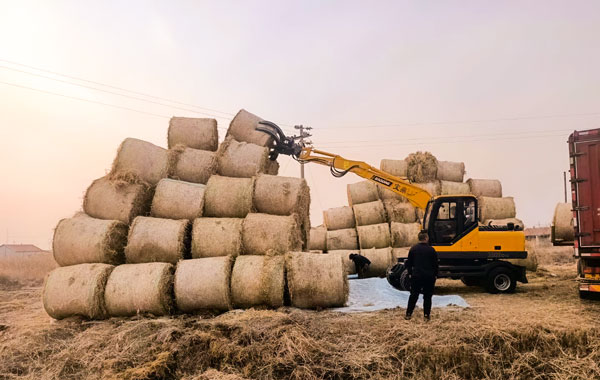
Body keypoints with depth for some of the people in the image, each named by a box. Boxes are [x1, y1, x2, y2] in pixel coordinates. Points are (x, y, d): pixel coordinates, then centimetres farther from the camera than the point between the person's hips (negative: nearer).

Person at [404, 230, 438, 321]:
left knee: (413, 295, 9)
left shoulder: (413, 249, -1)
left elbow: (409, 263, 4)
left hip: (416, 276, 2)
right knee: (427, 296, 7)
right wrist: (435, 275, 9)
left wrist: (410, 273, 14)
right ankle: (427, 315, 9)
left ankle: (408, 314, 11)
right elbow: (435, 264, -2)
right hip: (429, 277, -2)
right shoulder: (431, 250, -7)